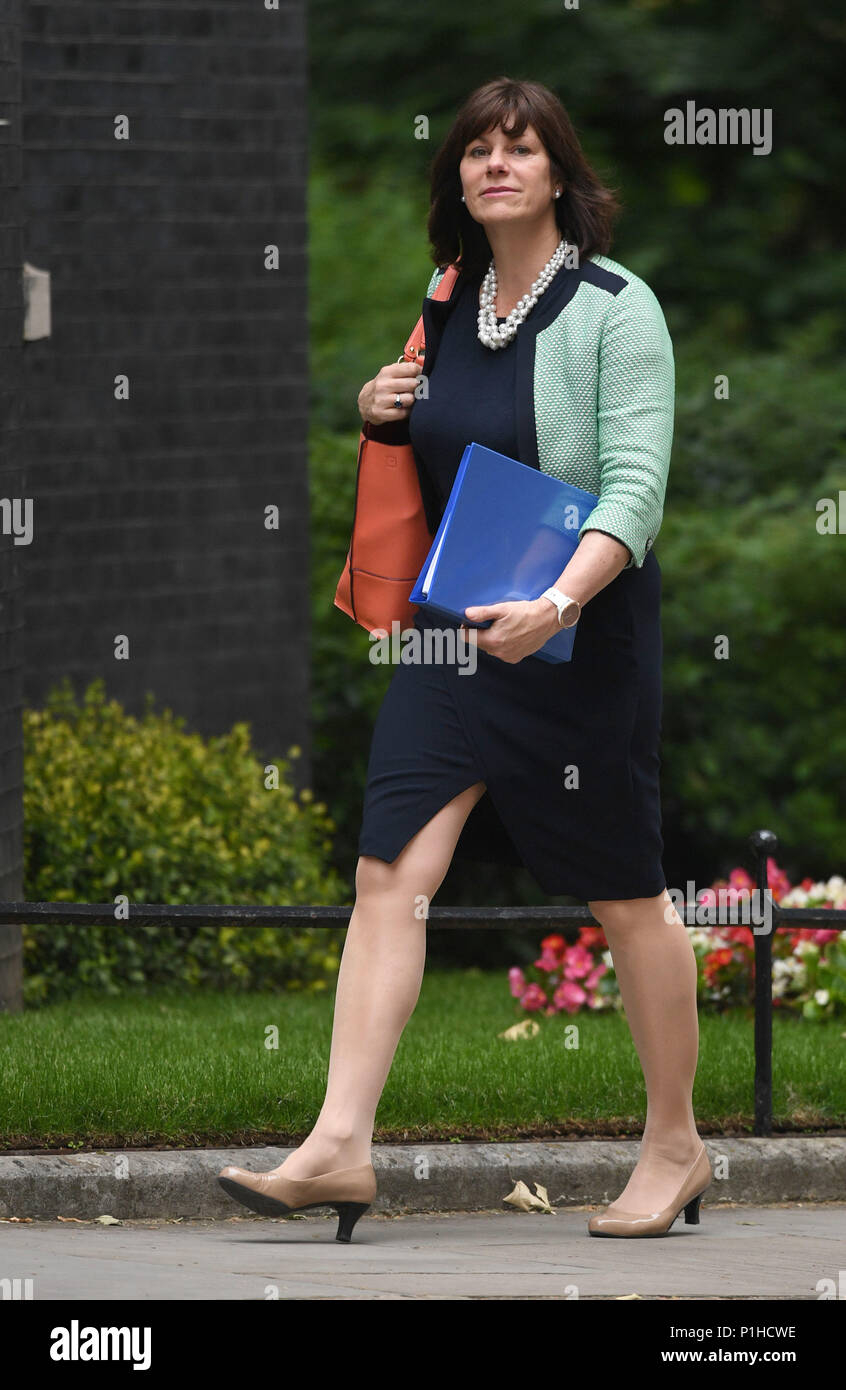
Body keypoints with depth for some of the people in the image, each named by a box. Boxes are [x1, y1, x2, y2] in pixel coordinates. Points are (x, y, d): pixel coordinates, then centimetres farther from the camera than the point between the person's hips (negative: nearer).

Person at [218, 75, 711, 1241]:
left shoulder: (614, 308, -10)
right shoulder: (450, 307, 9)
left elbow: (634, 490, -18)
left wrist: (557, 602, -33)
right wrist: (382, 415, 3)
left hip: (584, 635, -6)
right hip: (457, 625, 6)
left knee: (626, 895, 6)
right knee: (391, 871, -8)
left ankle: (676, 1147, 21)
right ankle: (341, 1146, -13)